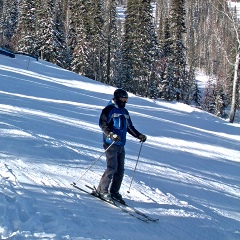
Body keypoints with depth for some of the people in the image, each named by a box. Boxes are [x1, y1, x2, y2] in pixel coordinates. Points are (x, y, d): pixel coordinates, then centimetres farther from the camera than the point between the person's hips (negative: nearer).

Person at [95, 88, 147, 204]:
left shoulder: (125, 112, 19)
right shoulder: (109, 109, -5)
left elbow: (129, 127, 26)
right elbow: (102, 124, -13)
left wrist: (139, 135, 14)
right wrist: (111, 134, -27)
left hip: (121, 145, 8)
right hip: (110, 144, -8)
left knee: (120, 170, 5)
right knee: (112, 167, -15)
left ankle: (114, 192, 14)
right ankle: (102, 190, -6)